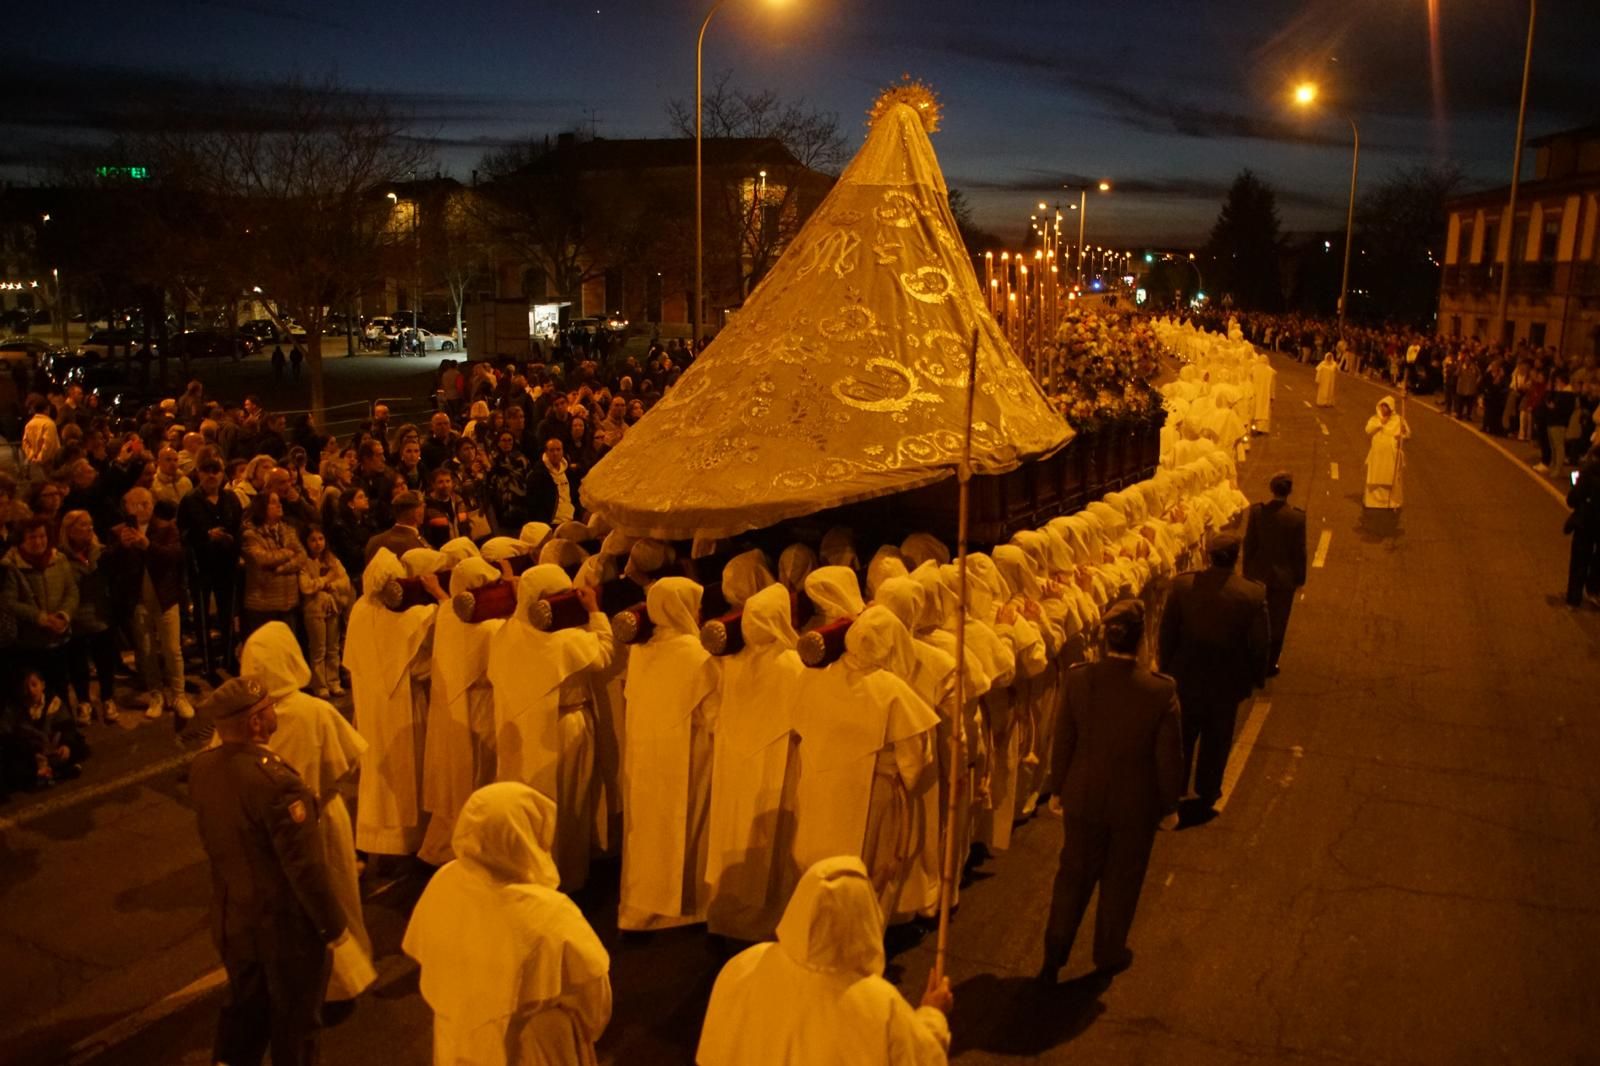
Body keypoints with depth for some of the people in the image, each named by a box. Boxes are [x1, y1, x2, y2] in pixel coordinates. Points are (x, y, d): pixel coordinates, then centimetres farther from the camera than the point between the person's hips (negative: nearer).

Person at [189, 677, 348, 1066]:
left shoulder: (201, 767, -10)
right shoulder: (276, 782, -32)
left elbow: (213, 839, 6)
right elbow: (305, 866, -26)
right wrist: (333, 924, -13)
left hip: (232, 917, 7)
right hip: (284, 922, -6)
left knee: (245, 1002, 27)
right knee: (295, 1016, 17)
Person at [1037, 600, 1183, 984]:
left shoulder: (1078, 678, -19)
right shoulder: (1162, 690, -24)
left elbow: (1063, 741, -7)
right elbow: (1169, 758, -13)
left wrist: (1057, 789, 8)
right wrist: (1169, 804, 4)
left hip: (1083, 797, 2)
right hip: (1136, 804, -1)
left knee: (1073, 874, 21)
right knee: (1121, 880, 21)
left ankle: (1054, 955, 29)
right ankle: (1109, 955, 40)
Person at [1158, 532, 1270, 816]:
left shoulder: (1182, 583, -17)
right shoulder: (1253, 594, -20)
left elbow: (1168, 631, -8)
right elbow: (1261, 643, -10)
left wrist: (1166, 666, 7)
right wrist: (1257, 676, 6)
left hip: (1186, 675, 1)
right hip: (1227, 680, -1)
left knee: (1182, 735, 19)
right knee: (1217, 739, 19)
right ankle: (1208, 793, 34)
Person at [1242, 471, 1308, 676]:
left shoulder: (1256, 511, -14)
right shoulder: (1297, 517, -19)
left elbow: (1248, 544, -6)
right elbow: (1299, 550, -11)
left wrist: (1247, 570, 8)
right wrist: (1300, 577, 3)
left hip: (1258, 574, 2)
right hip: (1284, 576, -2)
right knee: (1277, 622, 13)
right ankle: (1269, 665, 23)